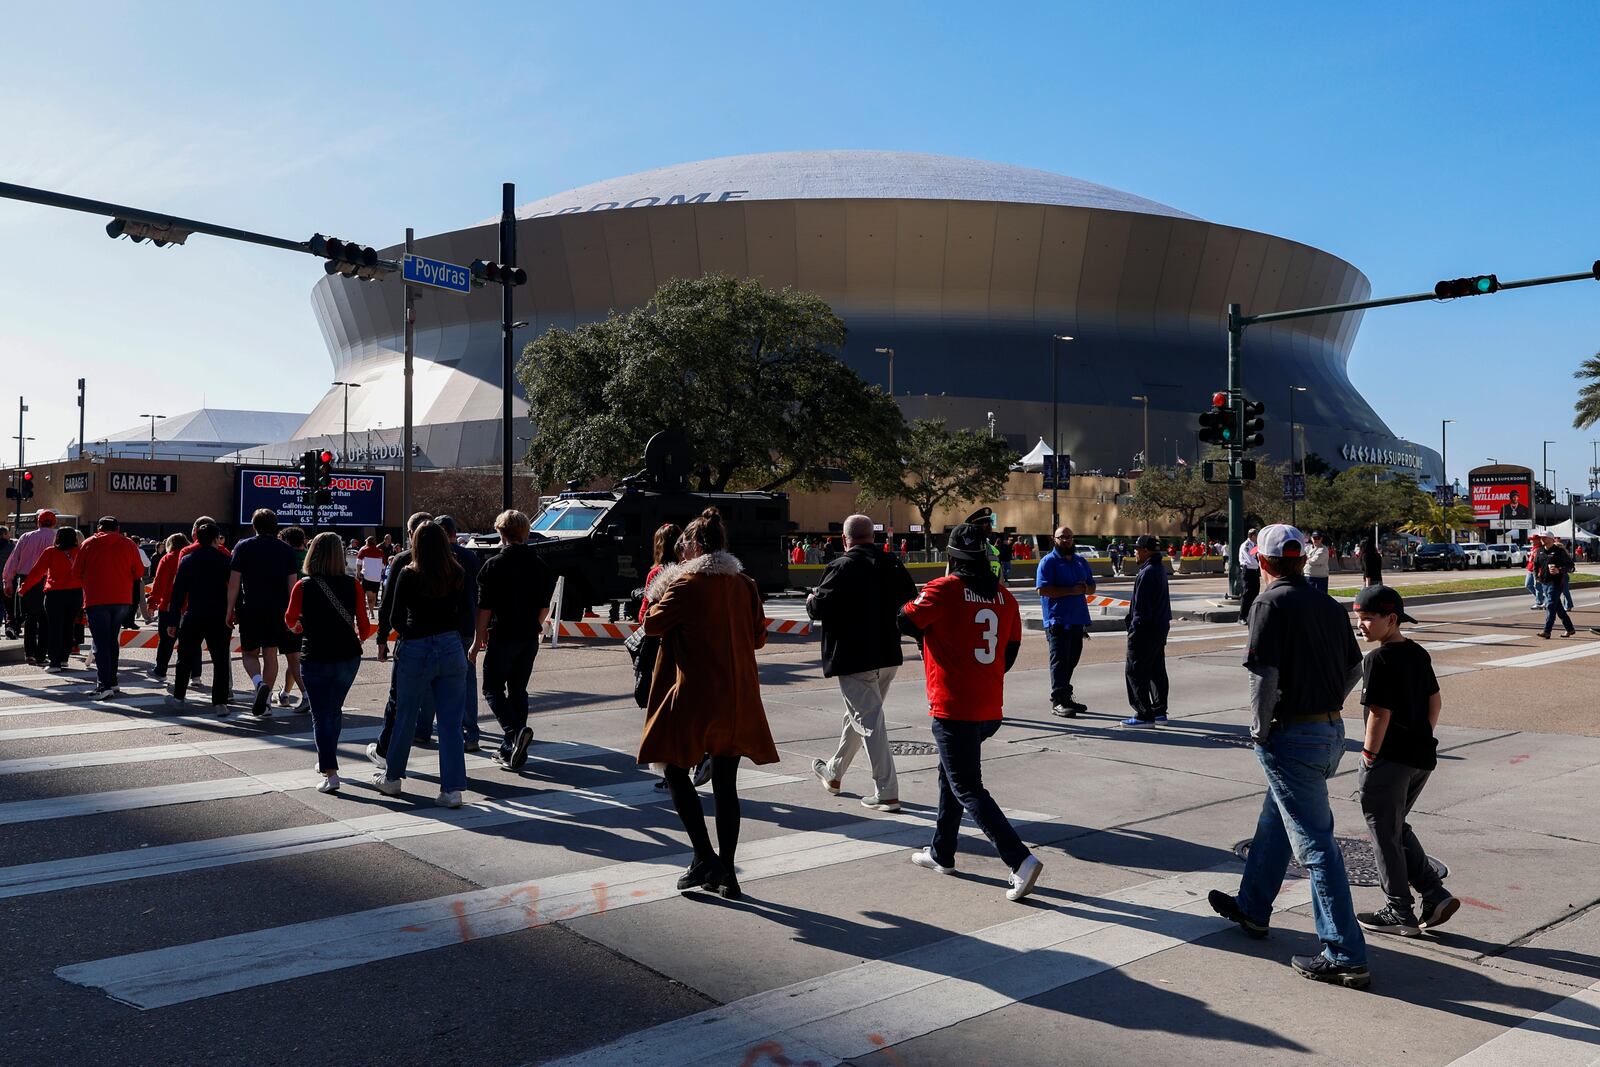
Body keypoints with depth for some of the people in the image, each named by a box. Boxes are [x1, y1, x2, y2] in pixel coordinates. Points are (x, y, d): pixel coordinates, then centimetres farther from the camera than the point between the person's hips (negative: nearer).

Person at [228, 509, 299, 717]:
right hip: (278, 610, 2)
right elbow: (292, 585, 3)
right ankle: (266, 700, 9)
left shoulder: (243, 547, -2)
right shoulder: (286, 550, 4)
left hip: (250, 609, -2)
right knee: (271, 655, 10)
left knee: (249, 653, 10)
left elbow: (234, 583, -5)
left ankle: (259, 683, -18)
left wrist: (230, 610, 1)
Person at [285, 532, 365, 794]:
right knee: (335, 710, 21)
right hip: (348, 656, 3)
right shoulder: (351, 585, -6)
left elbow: (290, 620, 7)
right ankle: (326, 759, 35)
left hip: (315, 658, -2)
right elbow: (363, 624, -4)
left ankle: (330, 772, -6)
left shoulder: (303, 587, -9)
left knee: (321, 715, 3)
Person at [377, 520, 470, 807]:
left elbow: (395, 618, -4)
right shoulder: (456, 574, -1)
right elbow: (460, 612, 3)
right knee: (451, 722, 4)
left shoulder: (408, 575, -8)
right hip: (451, 649, 2)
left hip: (416, 651, -2)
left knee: (405, 718, 15)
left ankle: (392, 777, 31)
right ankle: (452, 789, 3)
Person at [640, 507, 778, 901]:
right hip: (738, 699, 6)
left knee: (677, 772, 9)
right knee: (726, 785, 10)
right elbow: (759, 635, 13)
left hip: (695, 695, -5)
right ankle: (726, 874, 13)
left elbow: (652, 624, -4)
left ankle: (705, 858, 1)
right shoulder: (744, 584, 6)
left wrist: (661, 596, 12)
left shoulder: (687, 584, -10)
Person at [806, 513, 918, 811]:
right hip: (888, 654, 7)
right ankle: (833, 773, 39)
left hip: (854, 659, -7)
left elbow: (819, 608, -19)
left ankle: (887, 794, -4)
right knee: (857, 716, 21)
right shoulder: (893, 564, 5)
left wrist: (811, 599, 3)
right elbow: (911, 599, 14)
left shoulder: (842, 568, -15)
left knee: (870, 722, -4)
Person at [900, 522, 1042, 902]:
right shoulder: (1004, 596, 5)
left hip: (953, 709, -7)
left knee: (968, 790, -2)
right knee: (951, 775, 24)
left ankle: (1020, 860, -13)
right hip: (990, 709, 7)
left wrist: (931, 627, 15)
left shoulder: (944, 589, -13)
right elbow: (1011, 650, 11)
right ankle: (941, 853, 34)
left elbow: (905, 623, -6)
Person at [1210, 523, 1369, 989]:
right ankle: (1252, 908, 39)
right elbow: (1354, 667, 16)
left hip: (1291, 736, -8)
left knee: (1315, 843, -4)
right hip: (1332, 731, 9)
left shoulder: (1271, 603, -14)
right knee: (1274, 822, 24)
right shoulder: (1329, 605, 9)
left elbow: (1264, 675, -21)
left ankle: (1345, 956, 0)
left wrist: (1260, 731, -9)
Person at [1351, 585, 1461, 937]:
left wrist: (1369, 757, -11)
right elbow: (1435, 703, 14)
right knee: (1398, 829, 22)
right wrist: (1422, 741, 20)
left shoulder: (1378, 659, -17)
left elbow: (1380, 713, -19)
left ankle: (1399, 913, 14)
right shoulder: (1419, 654, 8)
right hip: (1422, 758, 8)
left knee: (1384, 834, 6)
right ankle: (1435, 895, 15)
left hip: (1389, 759, -8)